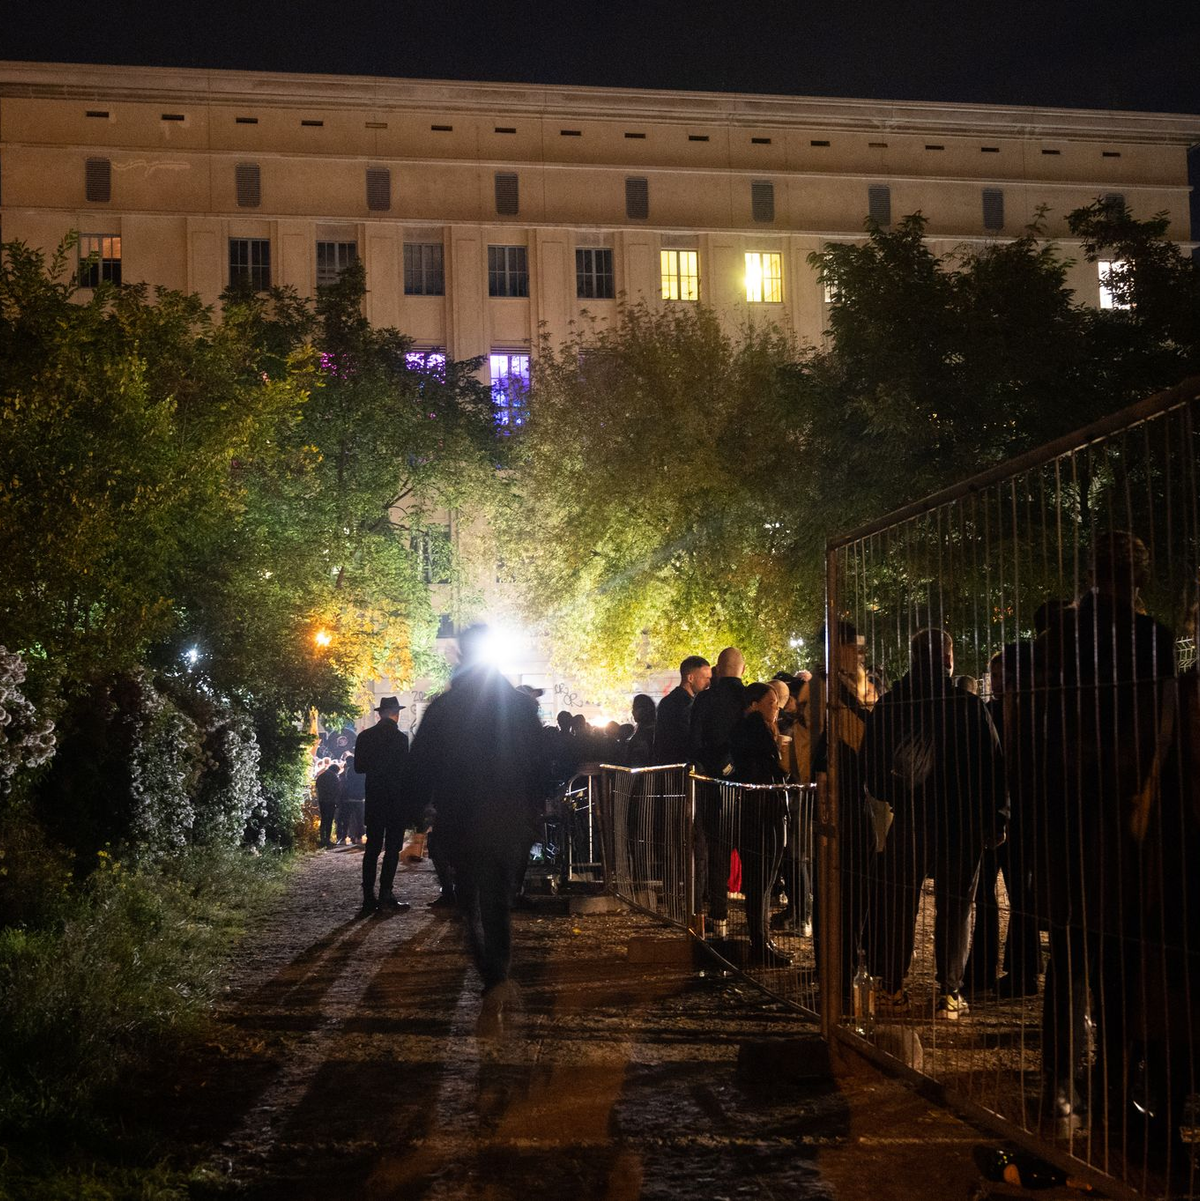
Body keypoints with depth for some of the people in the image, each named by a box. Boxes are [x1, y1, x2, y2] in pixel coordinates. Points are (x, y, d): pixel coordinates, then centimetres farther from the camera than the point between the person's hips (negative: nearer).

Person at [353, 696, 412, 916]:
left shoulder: (365, 737, 2)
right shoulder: (400, 737, -12)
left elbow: (358, 767, 7)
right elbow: (405, 769, -12)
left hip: (373, 798, 4)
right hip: (396, 799, -4)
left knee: (372, 847, 7)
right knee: (392, 847, 0)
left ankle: (368, 898, 4)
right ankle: (385, 895, -6)